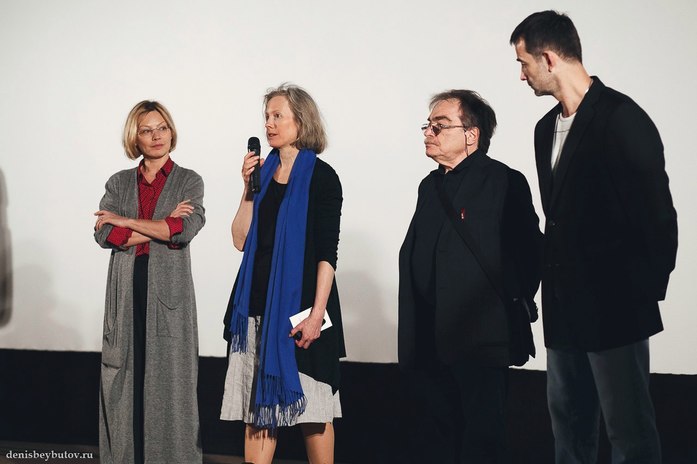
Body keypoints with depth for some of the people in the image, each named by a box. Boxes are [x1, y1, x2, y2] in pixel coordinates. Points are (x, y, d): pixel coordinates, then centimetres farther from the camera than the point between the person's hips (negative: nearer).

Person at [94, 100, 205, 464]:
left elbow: (185, 230, -12)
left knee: (169, 376, -3)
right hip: (126, 290, 2)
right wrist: (162, 227, -9)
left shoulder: (189, 181, 6)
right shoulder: (119, 183, 12)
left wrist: (126, 221, -7)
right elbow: (103, 234, -3)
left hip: (169, 290, -2)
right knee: (124, 375, 1)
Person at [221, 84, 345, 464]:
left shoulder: (321, 177, -4)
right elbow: (241, 240, 7)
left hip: (300, 301, -5)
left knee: (310, 406, 0)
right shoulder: (263, 172, 12)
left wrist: (317, 313, -16)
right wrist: (249, 188, -2)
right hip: (259, 302, 5)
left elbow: (327, 252, -8)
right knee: (256, 403, 5)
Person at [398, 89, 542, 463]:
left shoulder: (505, 182, -6)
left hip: (480, 343, -7)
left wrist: (513, 308, -8)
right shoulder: (430, 186, 17)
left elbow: (529, 252, -10)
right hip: (428, 344, 7)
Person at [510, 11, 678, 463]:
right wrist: (553, 280, 10)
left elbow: (658, 214, -12)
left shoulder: (622, 118, -12)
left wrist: (649, 290, -9)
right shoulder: (547, 128, 13)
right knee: (569, 419, 14)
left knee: (629, 427, -2)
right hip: (566, 306, 8)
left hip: (614, 304, -8)